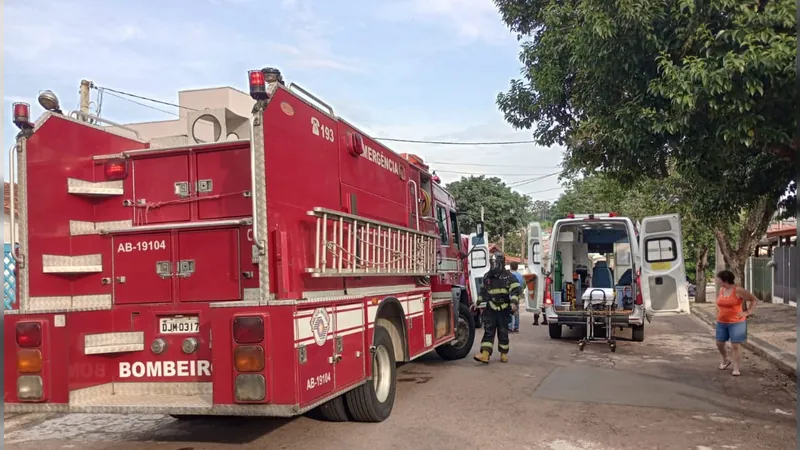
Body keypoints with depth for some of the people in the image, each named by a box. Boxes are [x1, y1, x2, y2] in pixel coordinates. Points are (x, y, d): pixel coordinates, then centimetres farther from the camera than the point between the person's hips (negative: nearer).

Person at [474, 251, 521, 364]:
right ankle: (485, 354, -13)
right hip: (490, 309, 3)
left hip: (503, 309, -3)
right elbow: (483, 291, 21)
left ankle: (504, 354, 21)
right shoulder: (487, 276, 9)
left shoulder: (509, 277, -5)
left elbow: (515, 291, -14)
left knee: (503, 332, 7)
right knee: (488, 331, -6)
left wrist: (514, 303, -29)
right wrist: (478, 303, 23)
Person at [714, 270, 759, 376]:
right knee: (719, 343, 12)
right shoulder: (721, 290, 4)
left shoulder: (738, 290, -15)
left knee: (735, 345, -4)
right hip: (721, 322, 6)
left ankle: (737, 368, 5)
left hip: (736, 323, -6)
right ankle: (726, 360, 37)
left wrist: (748, 312, -13)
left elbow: (754, 300, -9)